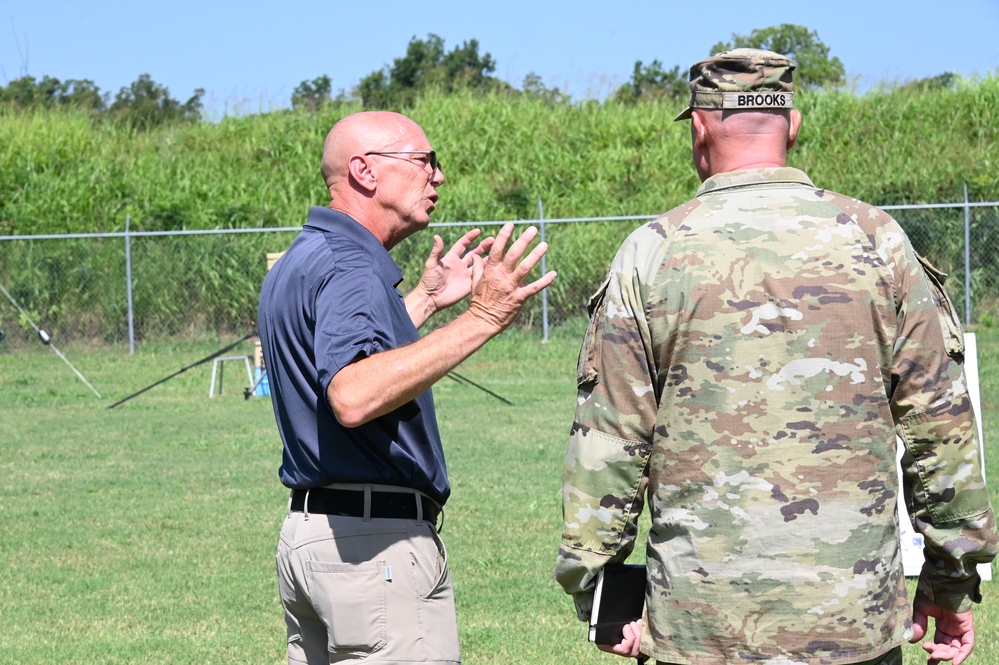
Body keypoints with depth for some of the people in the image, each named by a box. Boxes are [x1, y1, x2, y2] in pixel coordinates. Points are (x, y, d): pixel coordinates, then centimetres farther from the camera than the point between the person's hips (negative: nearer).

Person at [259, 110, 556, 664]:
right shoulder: (349, 269, -17)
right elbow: (353, 396, -35)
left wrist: (426, 301, 34)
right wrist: (481, 319, -35)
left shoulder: (301, 260, 16)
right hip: (375, 542, -10)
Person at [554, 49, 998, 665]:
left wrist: (593, 592, 9)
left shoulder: (652, 253, 0)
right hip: (854, 615, 0)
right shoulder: (875, 240, 2)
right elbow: (941, 422, 3)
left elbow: (607, 443, 0)